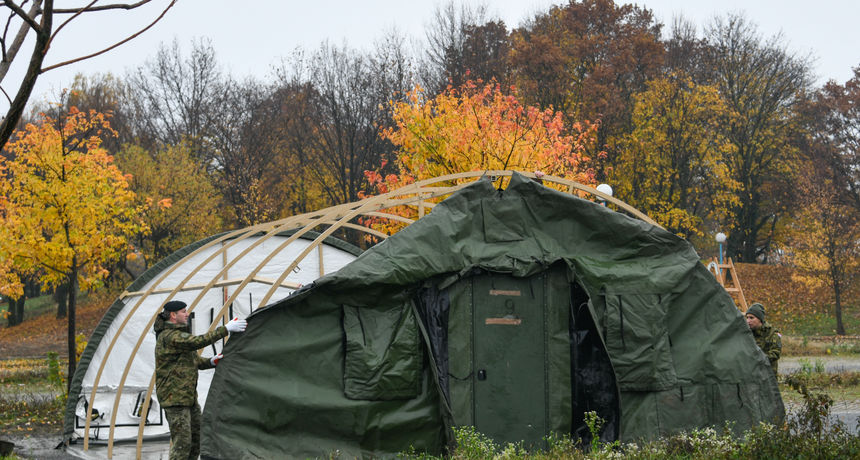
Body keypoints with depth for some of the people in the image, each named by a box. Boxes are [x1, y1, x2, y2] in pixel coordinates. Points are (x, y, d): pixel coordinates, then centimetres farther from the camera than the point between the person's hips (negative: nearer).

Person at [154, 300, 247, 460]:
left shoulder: (178, 334, 18)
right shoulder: (169, 337, -16)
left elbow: (195, 361, 19)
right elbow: (198, 342, -28)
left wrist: (211, 362, -2)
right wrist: (226, 329, -28)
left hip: (188, 397, 11)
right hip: (174, 397, -10)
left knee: (197, 439, 13)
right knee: (182, 442, -12)